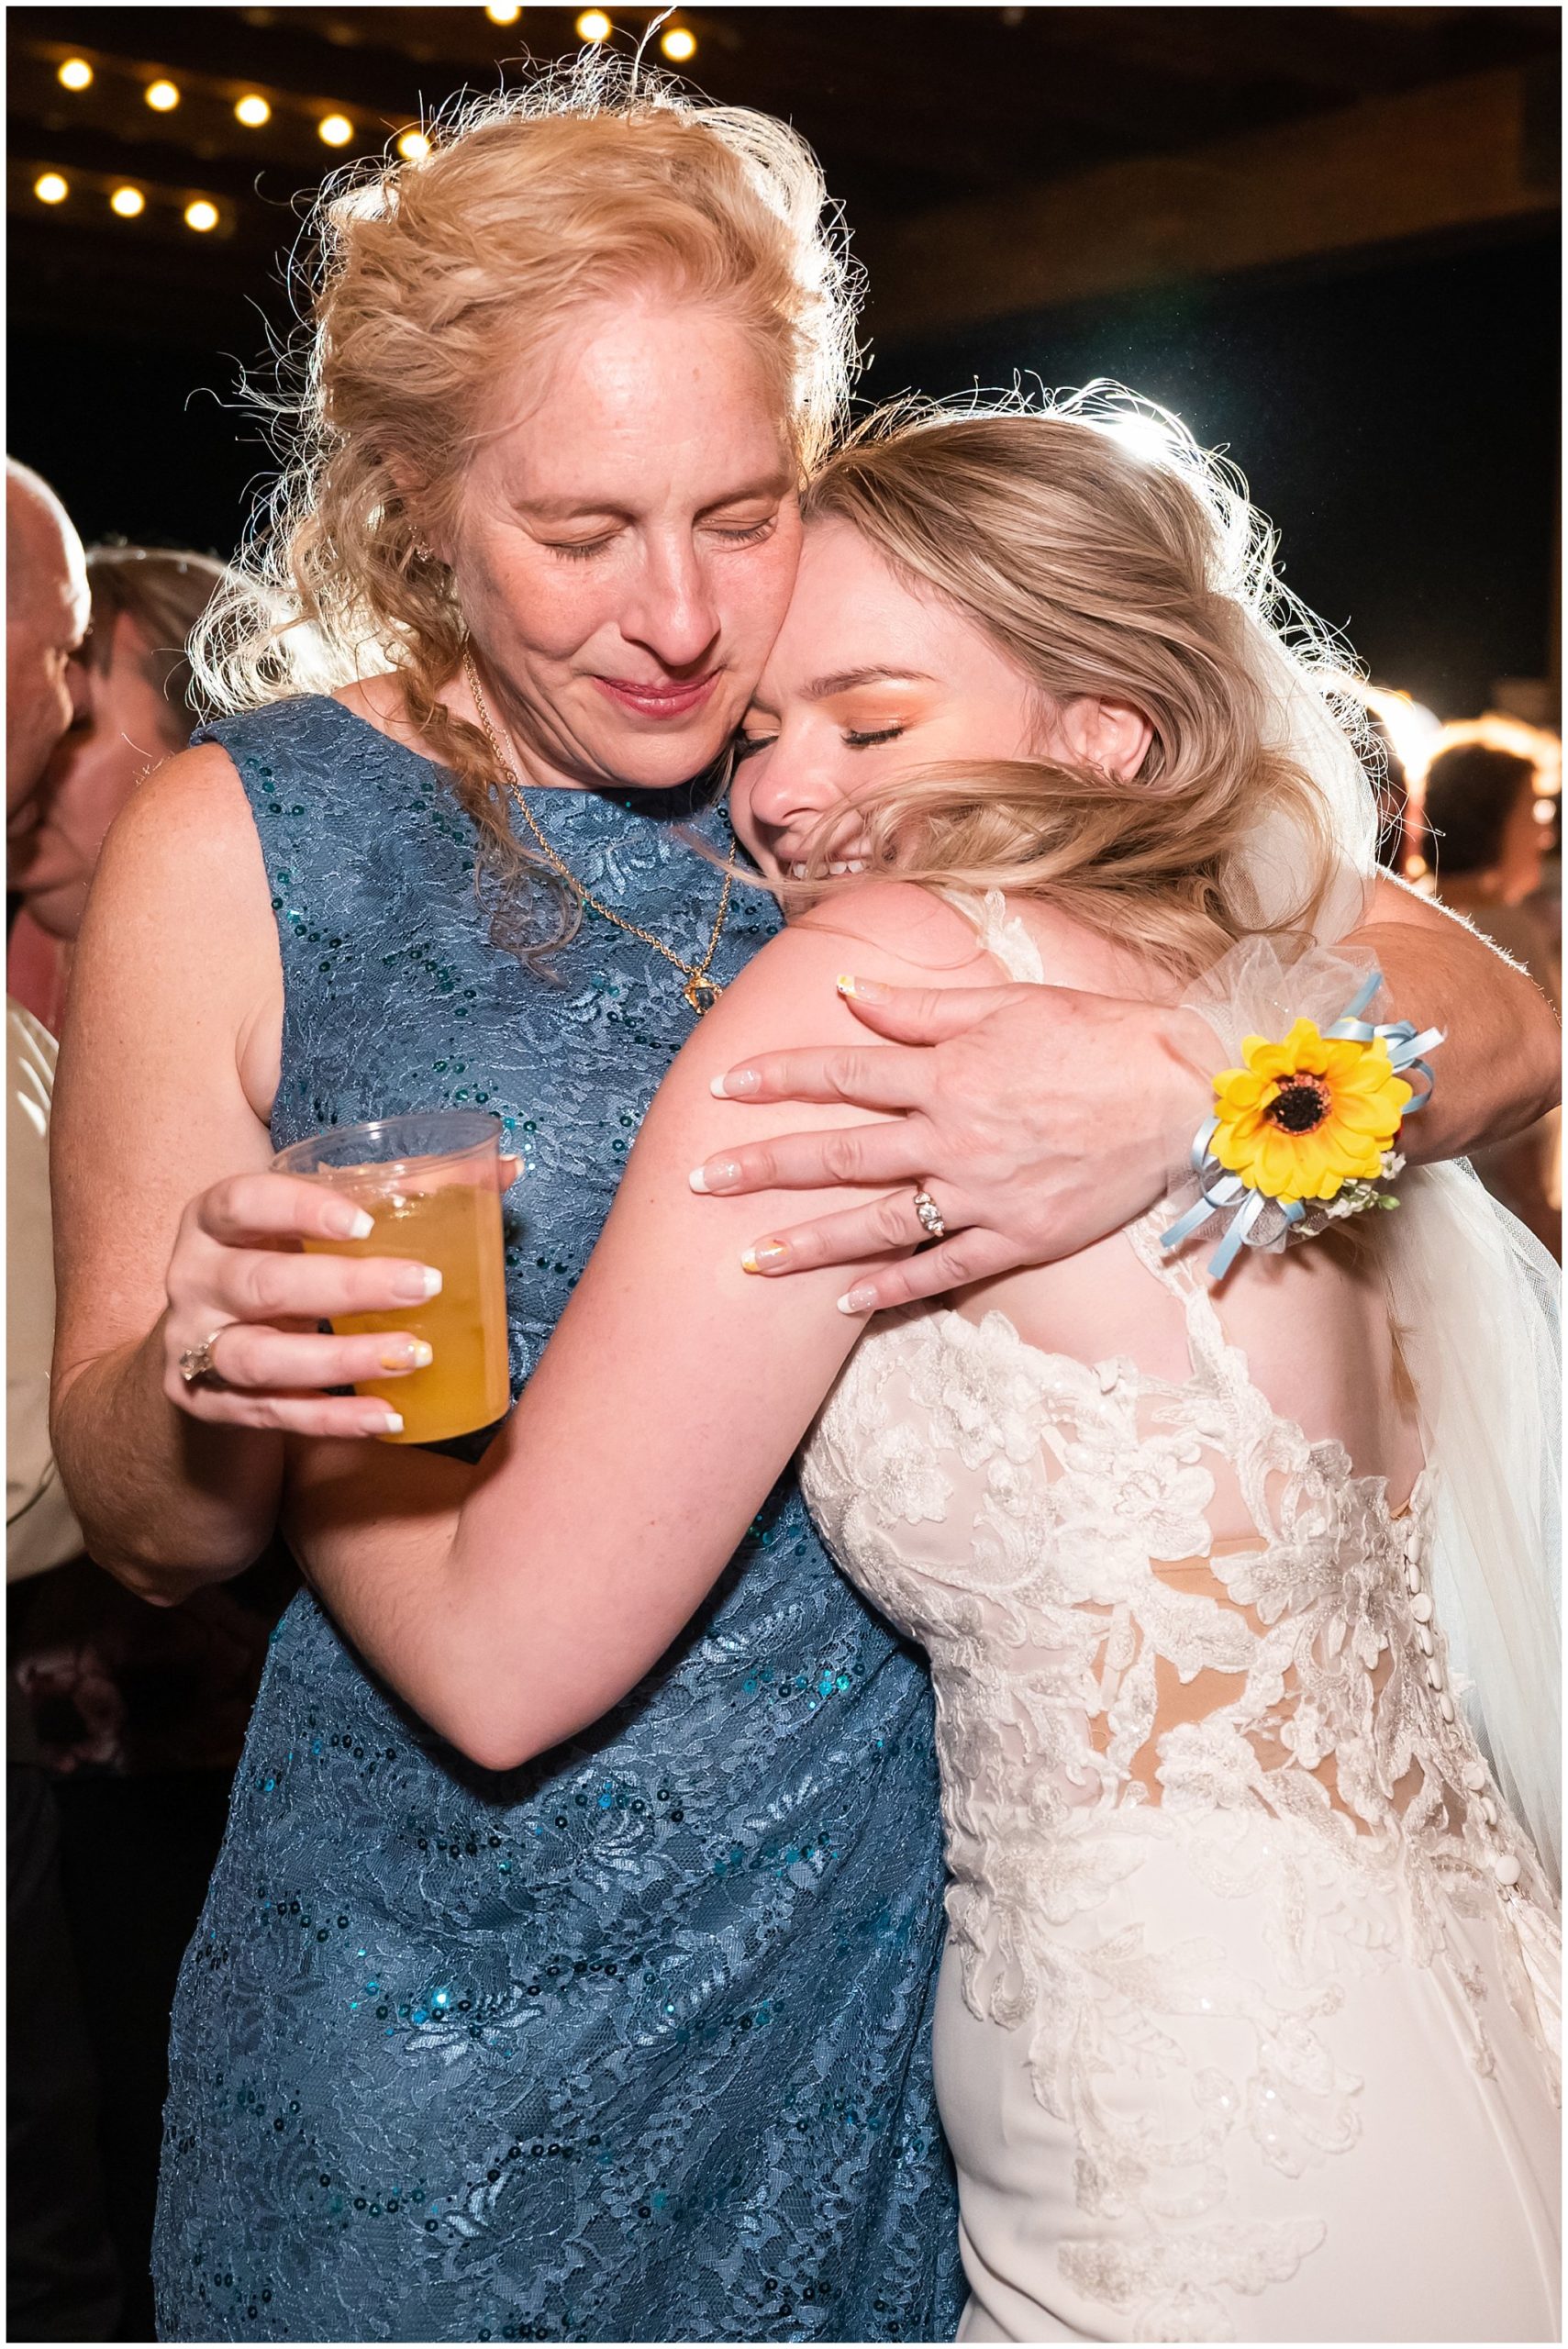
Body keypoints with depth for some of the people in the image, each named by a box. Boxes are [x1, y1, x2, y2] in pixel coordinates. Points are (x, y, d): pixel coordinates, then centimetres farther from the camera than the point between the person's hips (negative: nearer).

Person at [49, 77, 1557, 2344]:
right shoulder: (236, 841, -8)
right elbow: (155, 1533, -4)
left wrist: (1193, 1076, -26)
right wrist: (205, 1381, -26)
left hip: (896, 1947, 3)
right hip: (452, 2000, -2)